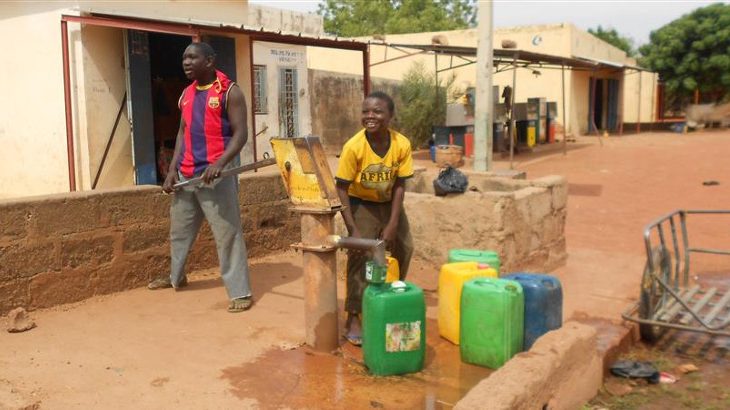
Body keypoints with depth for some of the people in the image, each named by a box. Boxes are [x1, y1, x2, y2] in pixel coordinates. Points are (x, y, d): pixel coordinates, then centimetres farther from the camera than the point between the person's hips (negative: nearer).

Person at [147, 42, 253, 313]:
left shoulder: (229, 92, -7)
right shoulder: (187, 94, 14)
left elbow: (240, 133, -12)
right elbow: (182, 132, 19)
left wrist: (220, 163, -26)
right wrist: (172, 169, 10)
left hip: (215, 174, -7)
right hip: (185, 174, 7)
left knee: (227, 234, -5)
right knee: (179, 229, 19)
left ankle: (240, 292, 2)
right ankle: (176, 277, 41)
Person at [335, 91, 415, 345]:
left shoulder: (402, 144, -20)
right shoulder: (354, 146, -27)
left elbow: (399, 185, -12)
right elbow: (342, 188, -21)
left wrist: (393, 224, -16)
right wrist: (353, 229, -24)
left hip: (390, 203, 4)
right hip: (361, 205, -4)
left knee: (404, 249, 9)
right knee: (360, 256, -12)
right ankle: (353, 319, -4)